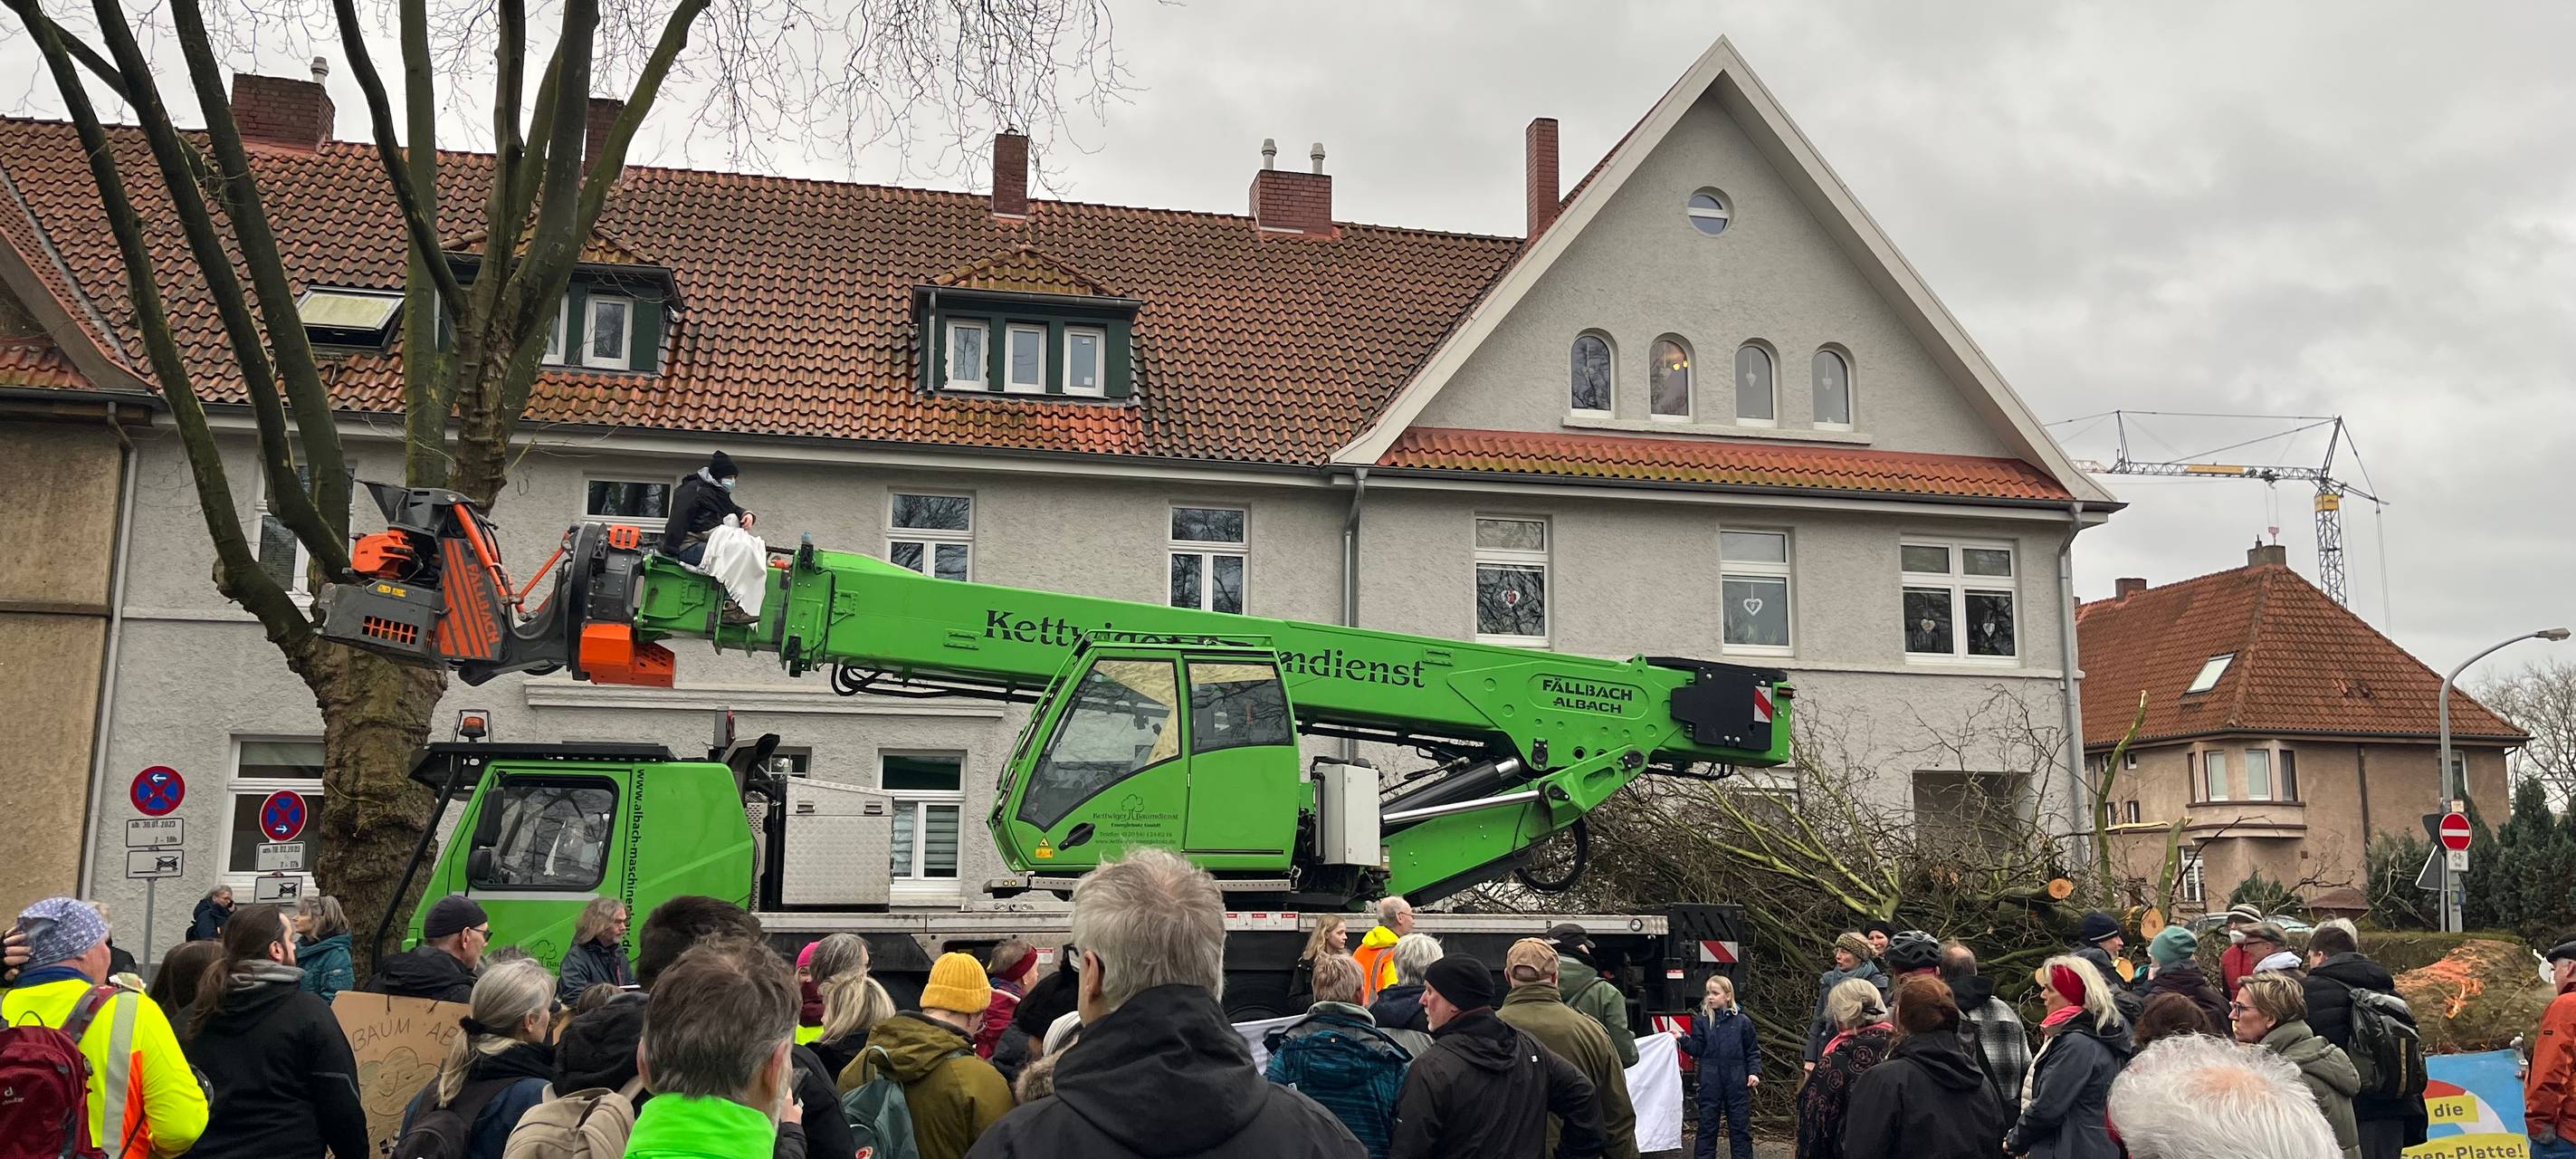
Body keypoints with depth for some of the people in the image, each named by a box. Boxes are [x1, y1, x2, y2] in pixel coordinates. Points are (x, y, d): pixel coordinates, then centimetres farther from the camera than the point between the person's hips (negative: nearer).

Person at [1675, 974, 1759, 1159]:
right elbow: (1697, 1049, -2)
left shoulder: (1742, 1021, 0)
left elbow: (1753, 1051, 5)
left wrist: (1754, 1072, -6)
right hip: (1710, 1085, 1)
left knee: (1740, 1128, 7)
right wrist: (1683, 1039, -17)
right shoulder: (1702, 1021, 3)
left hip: (1737, 1084, -1)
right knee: (1707, 1128, 6)